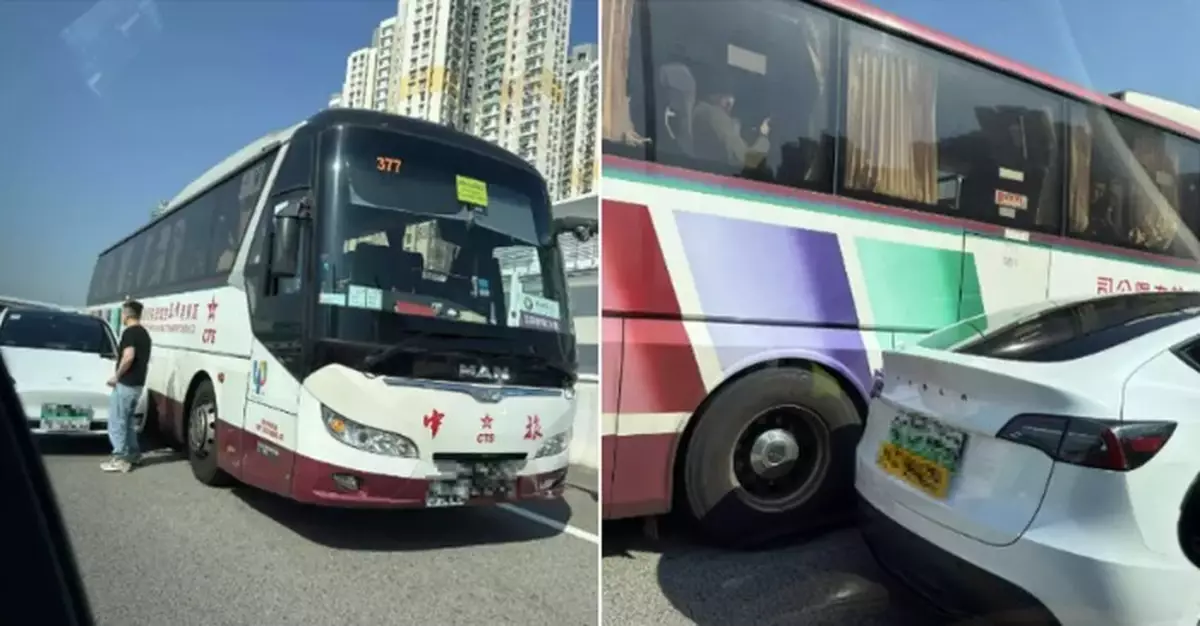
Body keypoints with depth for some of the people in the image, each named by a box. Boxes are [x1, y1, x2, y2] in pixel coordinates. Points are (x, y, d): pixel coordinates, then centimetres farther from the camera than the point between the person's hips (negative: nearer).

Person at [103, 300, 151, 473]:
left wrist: (116, 375, -16)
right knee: (127, 420, 19)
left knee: (116, 421, -2)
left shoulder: (129, 332, -15)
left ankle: (120, 459, -1)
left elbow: (129, 357, -27)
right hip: (138, 384, 9)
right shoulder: (144, 333, 14)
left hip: (125, 384, -9)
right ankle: (133, 454, 23)